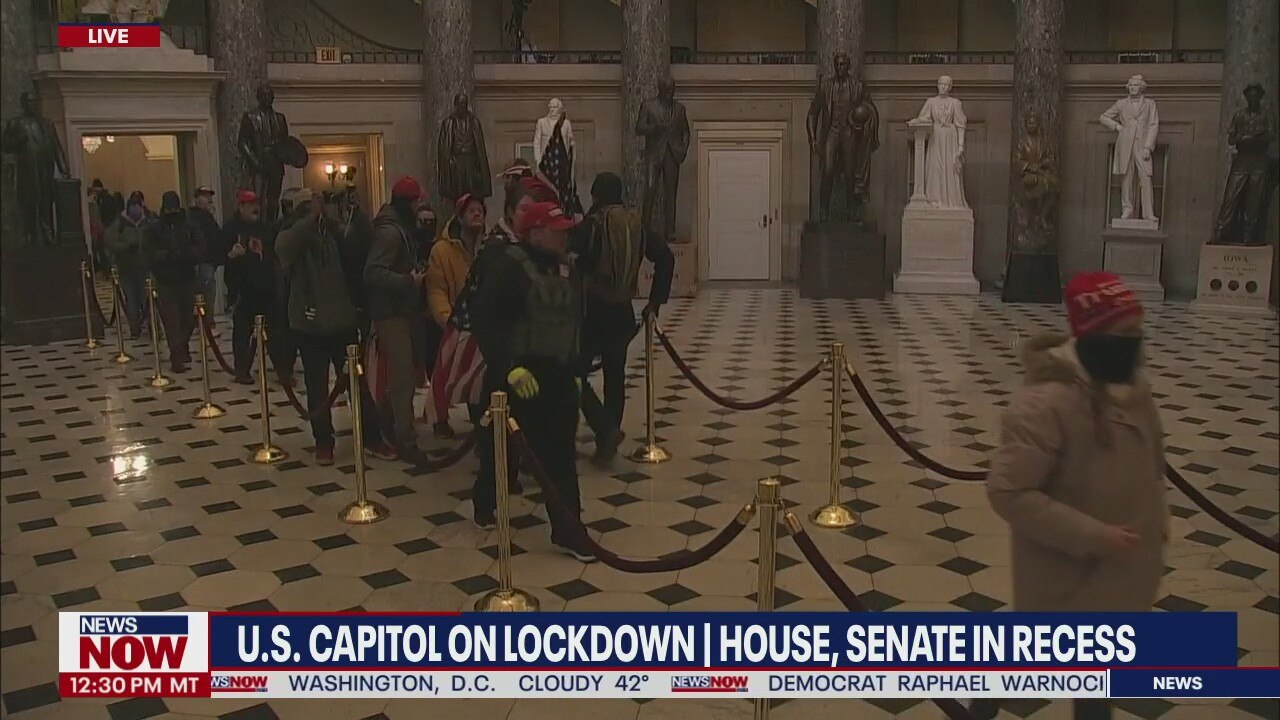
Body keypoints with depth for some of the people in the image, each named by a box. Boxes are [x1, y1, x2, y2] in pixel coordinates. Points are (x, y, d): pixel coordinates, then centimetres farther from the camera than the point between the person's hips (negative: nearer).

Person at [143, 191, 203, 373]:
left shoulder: (189, 228, 6)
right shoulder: (152, 230, 2)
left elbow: (200, 250, -2)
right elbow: (149, 255, -9)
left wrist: (185, 252, -22)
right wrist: (167, 254, -25)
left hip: (187, 281, 2)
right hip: (165, 283, -2)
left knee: (189, 319, 9)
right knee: (172, 321, -8)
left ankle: (183, 349, 35)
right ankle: (176, 359, -7)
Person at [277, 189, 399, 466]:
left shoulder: (337, 235, 5)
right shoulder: (291, 237, -1)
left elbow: (357, 261, -8)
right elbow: (283, 248, -25)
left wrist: (337, 223, -14)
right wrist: (312, 217, -24)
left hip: (342, 321, 2)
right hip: (309, 324, -1)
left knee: (357, 381, 5)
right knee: (317, 386, 6)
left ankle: (371, 438, 12)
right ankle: (323, 442, 17)